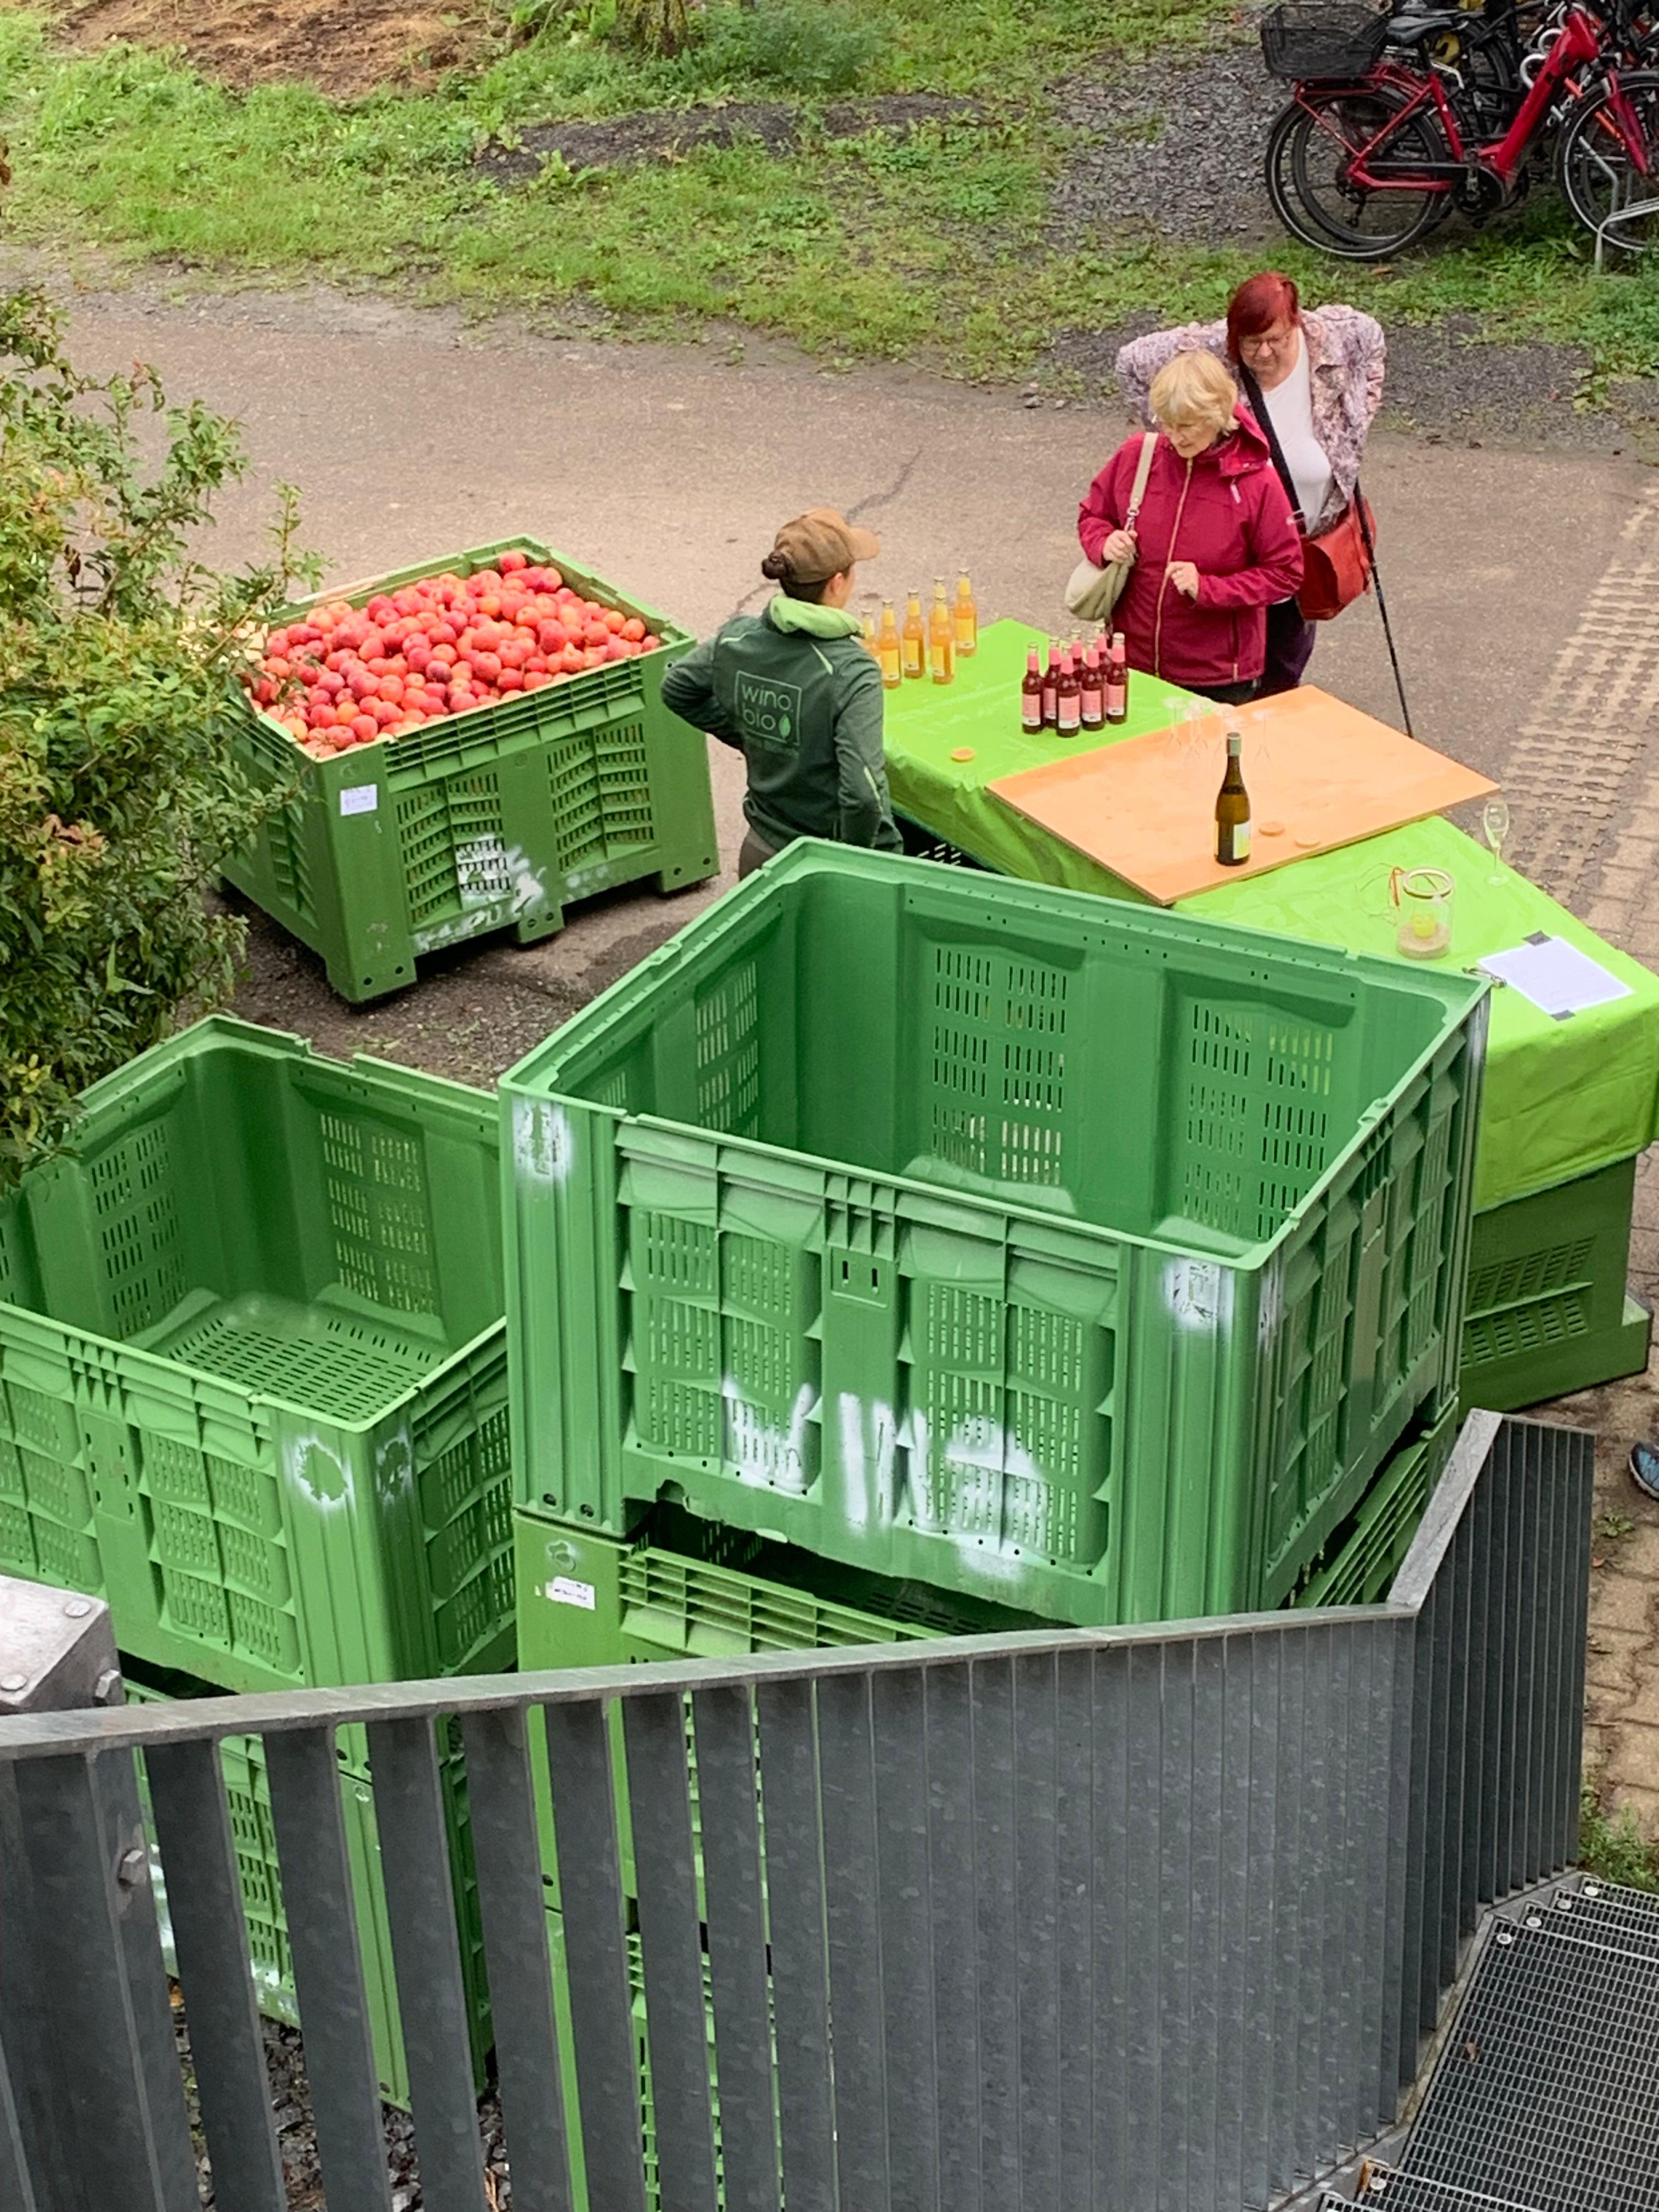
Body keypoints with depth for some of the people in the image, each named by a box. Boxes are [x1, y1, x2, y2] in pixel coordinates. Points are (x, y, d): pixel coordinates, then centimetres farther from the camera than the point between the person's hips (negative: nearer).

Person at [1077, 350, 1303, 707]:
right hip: (1132, 660, 3)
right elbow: (1092, 515, 13)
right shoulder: (1135, 457, -4)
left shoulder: (1256, 483, -12)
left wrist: (1207, 588, -19)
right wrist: (1105, 544, -10)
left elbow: (1284, 573, -7)